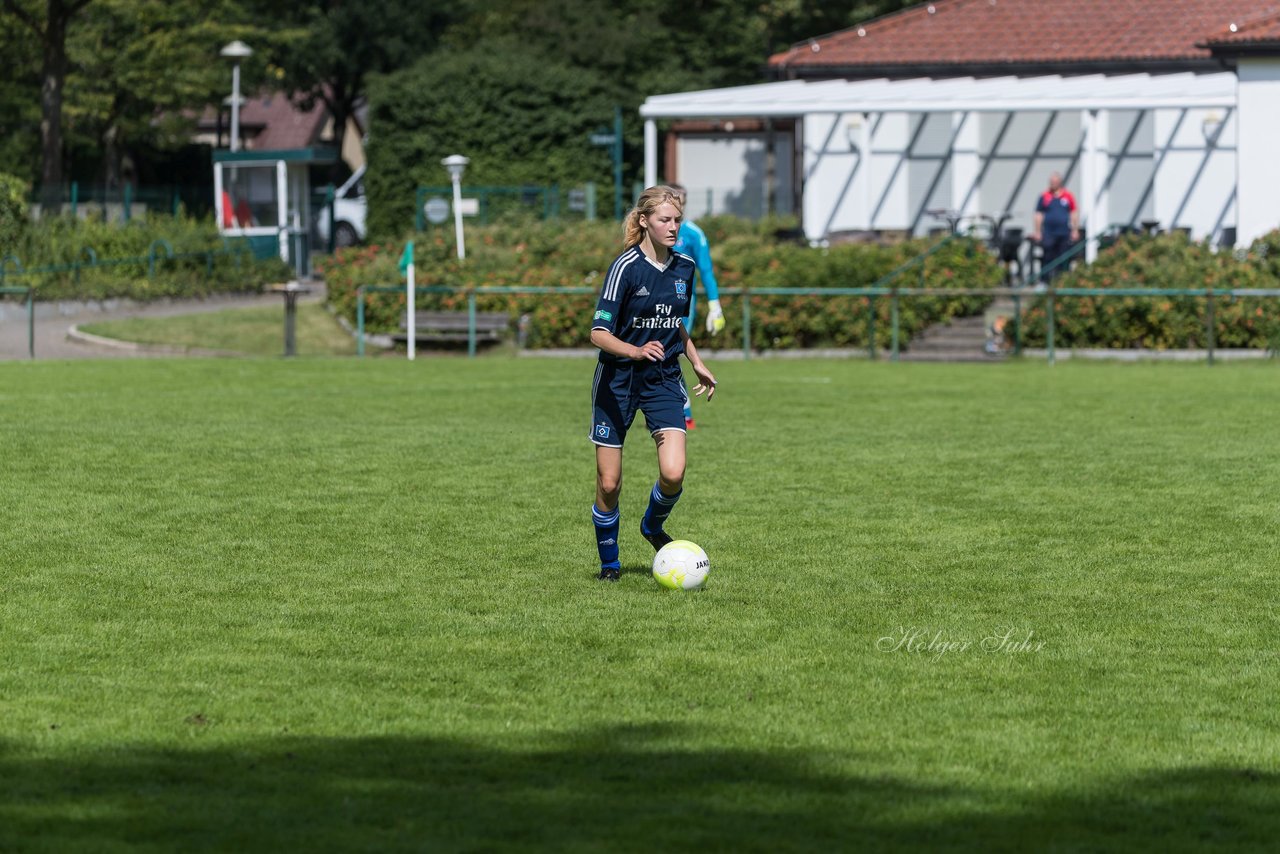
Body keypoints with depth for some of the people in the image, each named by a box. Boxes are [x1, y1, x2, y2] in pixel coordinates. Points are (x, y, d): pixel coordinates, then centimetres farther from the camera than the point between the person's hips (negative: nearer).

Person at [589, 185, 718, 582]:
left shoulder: (684, 267, 3)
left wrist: (697, 363, 16)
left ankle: (653, 526, 16)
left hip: (664, 379, 4)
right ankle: (609, 561, 21)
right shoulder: (626, 267, -15)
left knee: (673, 473, -15)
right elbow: (599, 333, -19)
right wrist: (637, 351, -35)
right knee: (609, 484, -1)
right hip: (618, 381, -4)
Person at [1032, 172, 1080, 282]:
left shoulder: (1068, 197, 6)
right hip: (1048, 234, -1)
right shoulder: (1044, 197, 4)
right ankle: (1044, 280, -2)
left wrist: (1075, 231, 6)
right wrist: (1037, 232, 1)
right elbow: (1038, 215, 6)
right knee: (1047, 258, -5)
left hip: (1064, 233, 1)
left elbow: (1074, 214, 10)